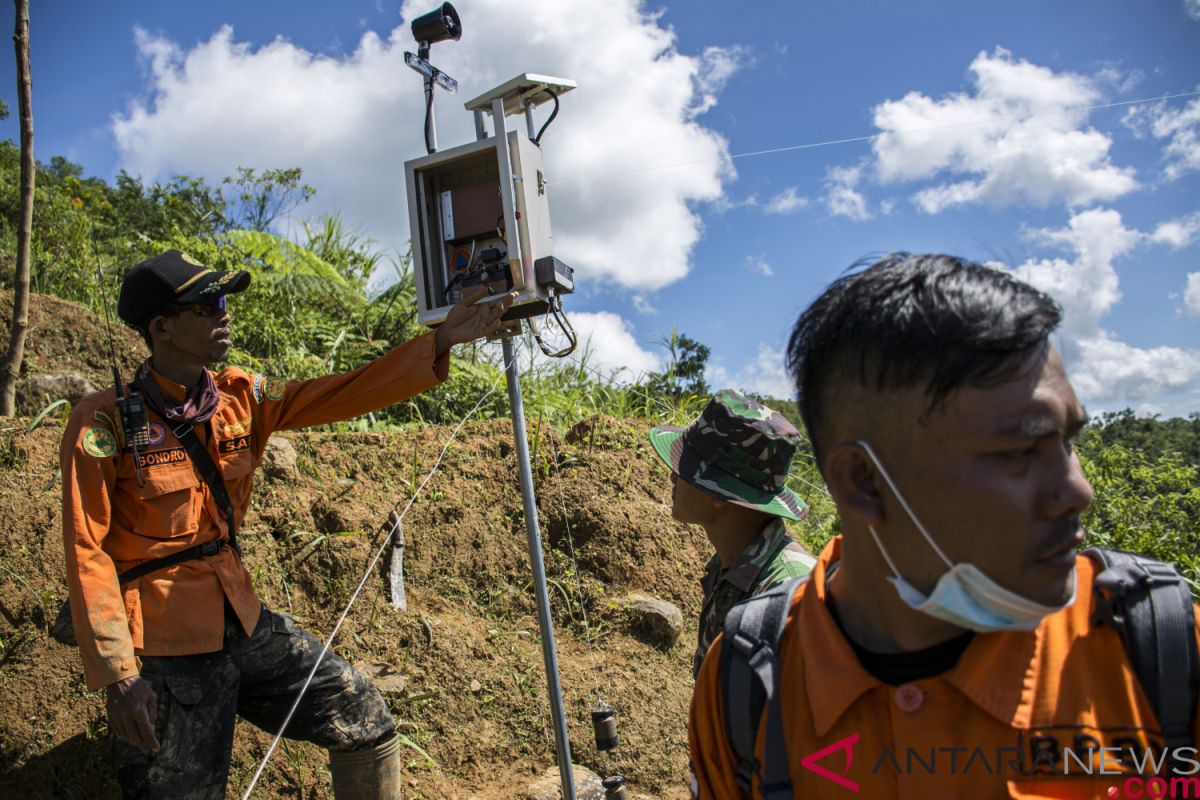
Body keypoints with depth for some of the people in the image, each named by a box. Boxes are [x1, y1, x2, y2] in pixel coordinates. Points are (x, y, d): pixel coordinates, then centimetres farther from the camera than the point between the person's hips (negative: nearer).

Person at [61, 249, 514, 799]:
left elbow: (343, 394, -7)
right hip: (163, 648, -5)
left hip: (244, 624, 6)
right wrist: (117, 675, -18)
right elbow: (86, 552, -14)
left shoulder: (240, 398, 1)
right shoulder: (104, 422, -14)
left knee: (366, 723, 7)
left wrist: (442, 340, -15)